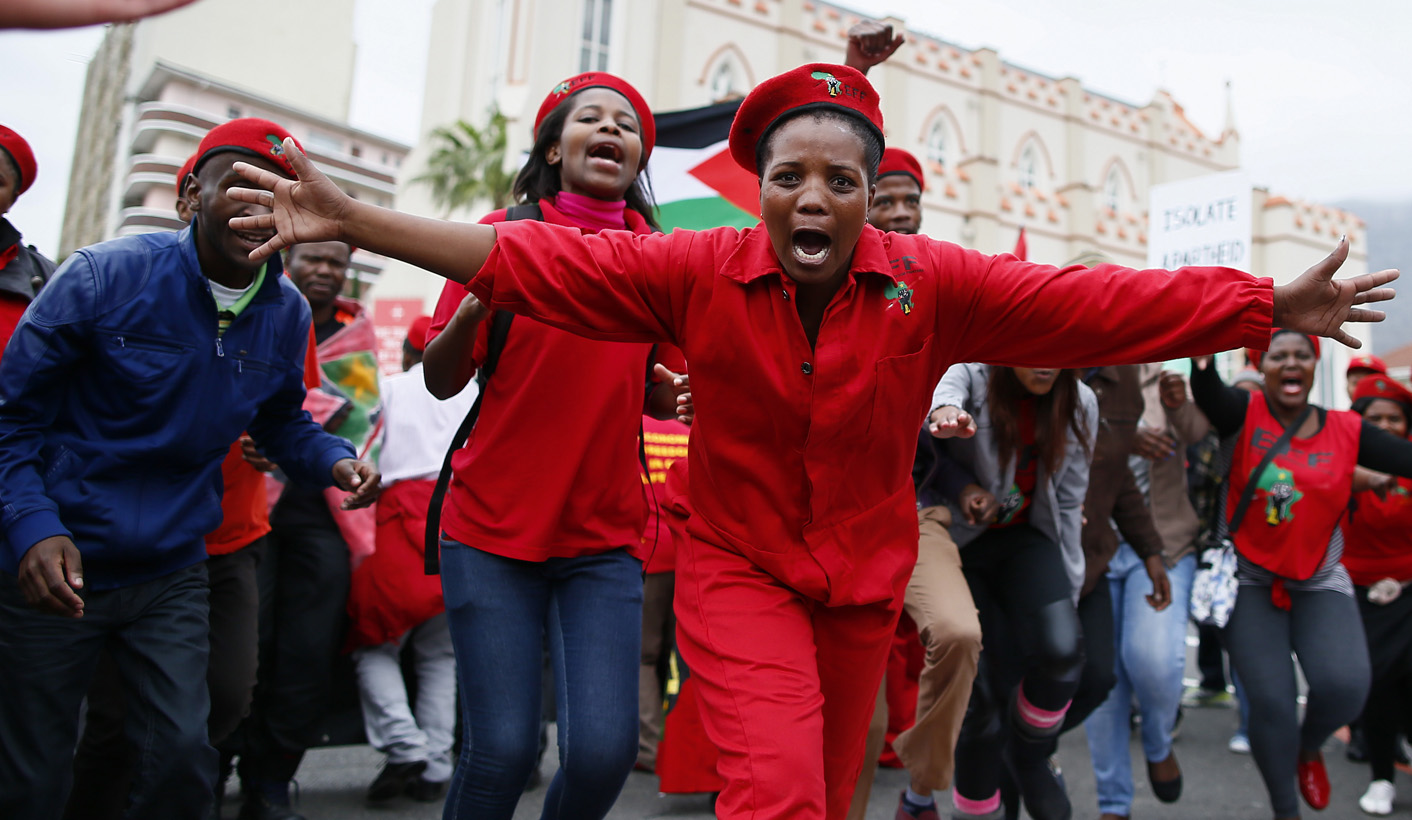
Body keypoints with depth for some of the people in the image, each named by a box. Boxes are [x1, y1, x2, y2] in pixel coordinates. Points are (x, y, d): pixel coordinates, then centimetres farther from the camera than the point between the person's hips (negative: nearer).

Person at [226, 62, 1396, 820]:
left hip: (865, 581, 3)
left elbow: (1095, 303, -10)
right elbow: (535, 259, -16)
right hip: (739, 568, -2)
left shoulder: (932, 283, -10)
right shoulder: (698, 271, -13)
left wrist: (1273, 309, -12)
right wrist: (354, 220, -21)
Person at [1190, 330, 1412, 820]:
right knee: (1270, 702, -6)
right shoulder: (1245, 414, -7)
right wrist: (1204, 356, -48)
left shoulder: (1346, 431, 1)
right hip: (1251, 581, -2)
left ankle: (1309, 746, 20)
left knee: (1344, 685, -18)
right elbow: (1207, 392, -28)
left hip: (1320, 583, 2)